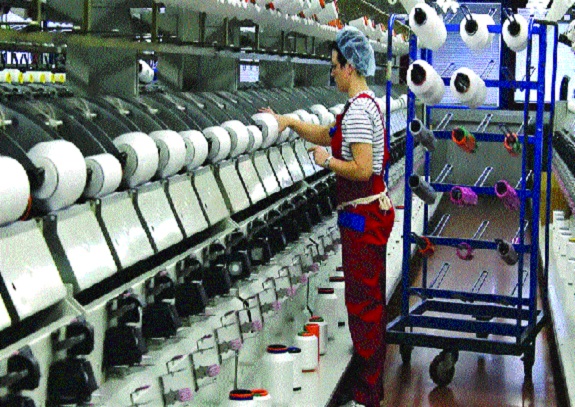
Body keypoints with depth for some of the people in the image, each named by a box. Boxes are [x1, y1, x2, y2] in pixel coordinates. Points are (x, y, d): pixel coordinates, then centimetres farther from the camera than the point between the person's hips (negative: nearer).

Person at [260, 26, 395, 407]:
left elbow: (362, 169, -27)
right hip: (374, 211, 11)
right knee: (371, 299, 18)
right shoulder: (365, 104, 13)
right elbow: (328, 135, 27)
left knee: (362, 303, -2)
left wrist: (326, 160, -13)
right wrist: (289, 122, 24)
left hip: (364, 217, -11)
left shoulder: (358, 110, -20)